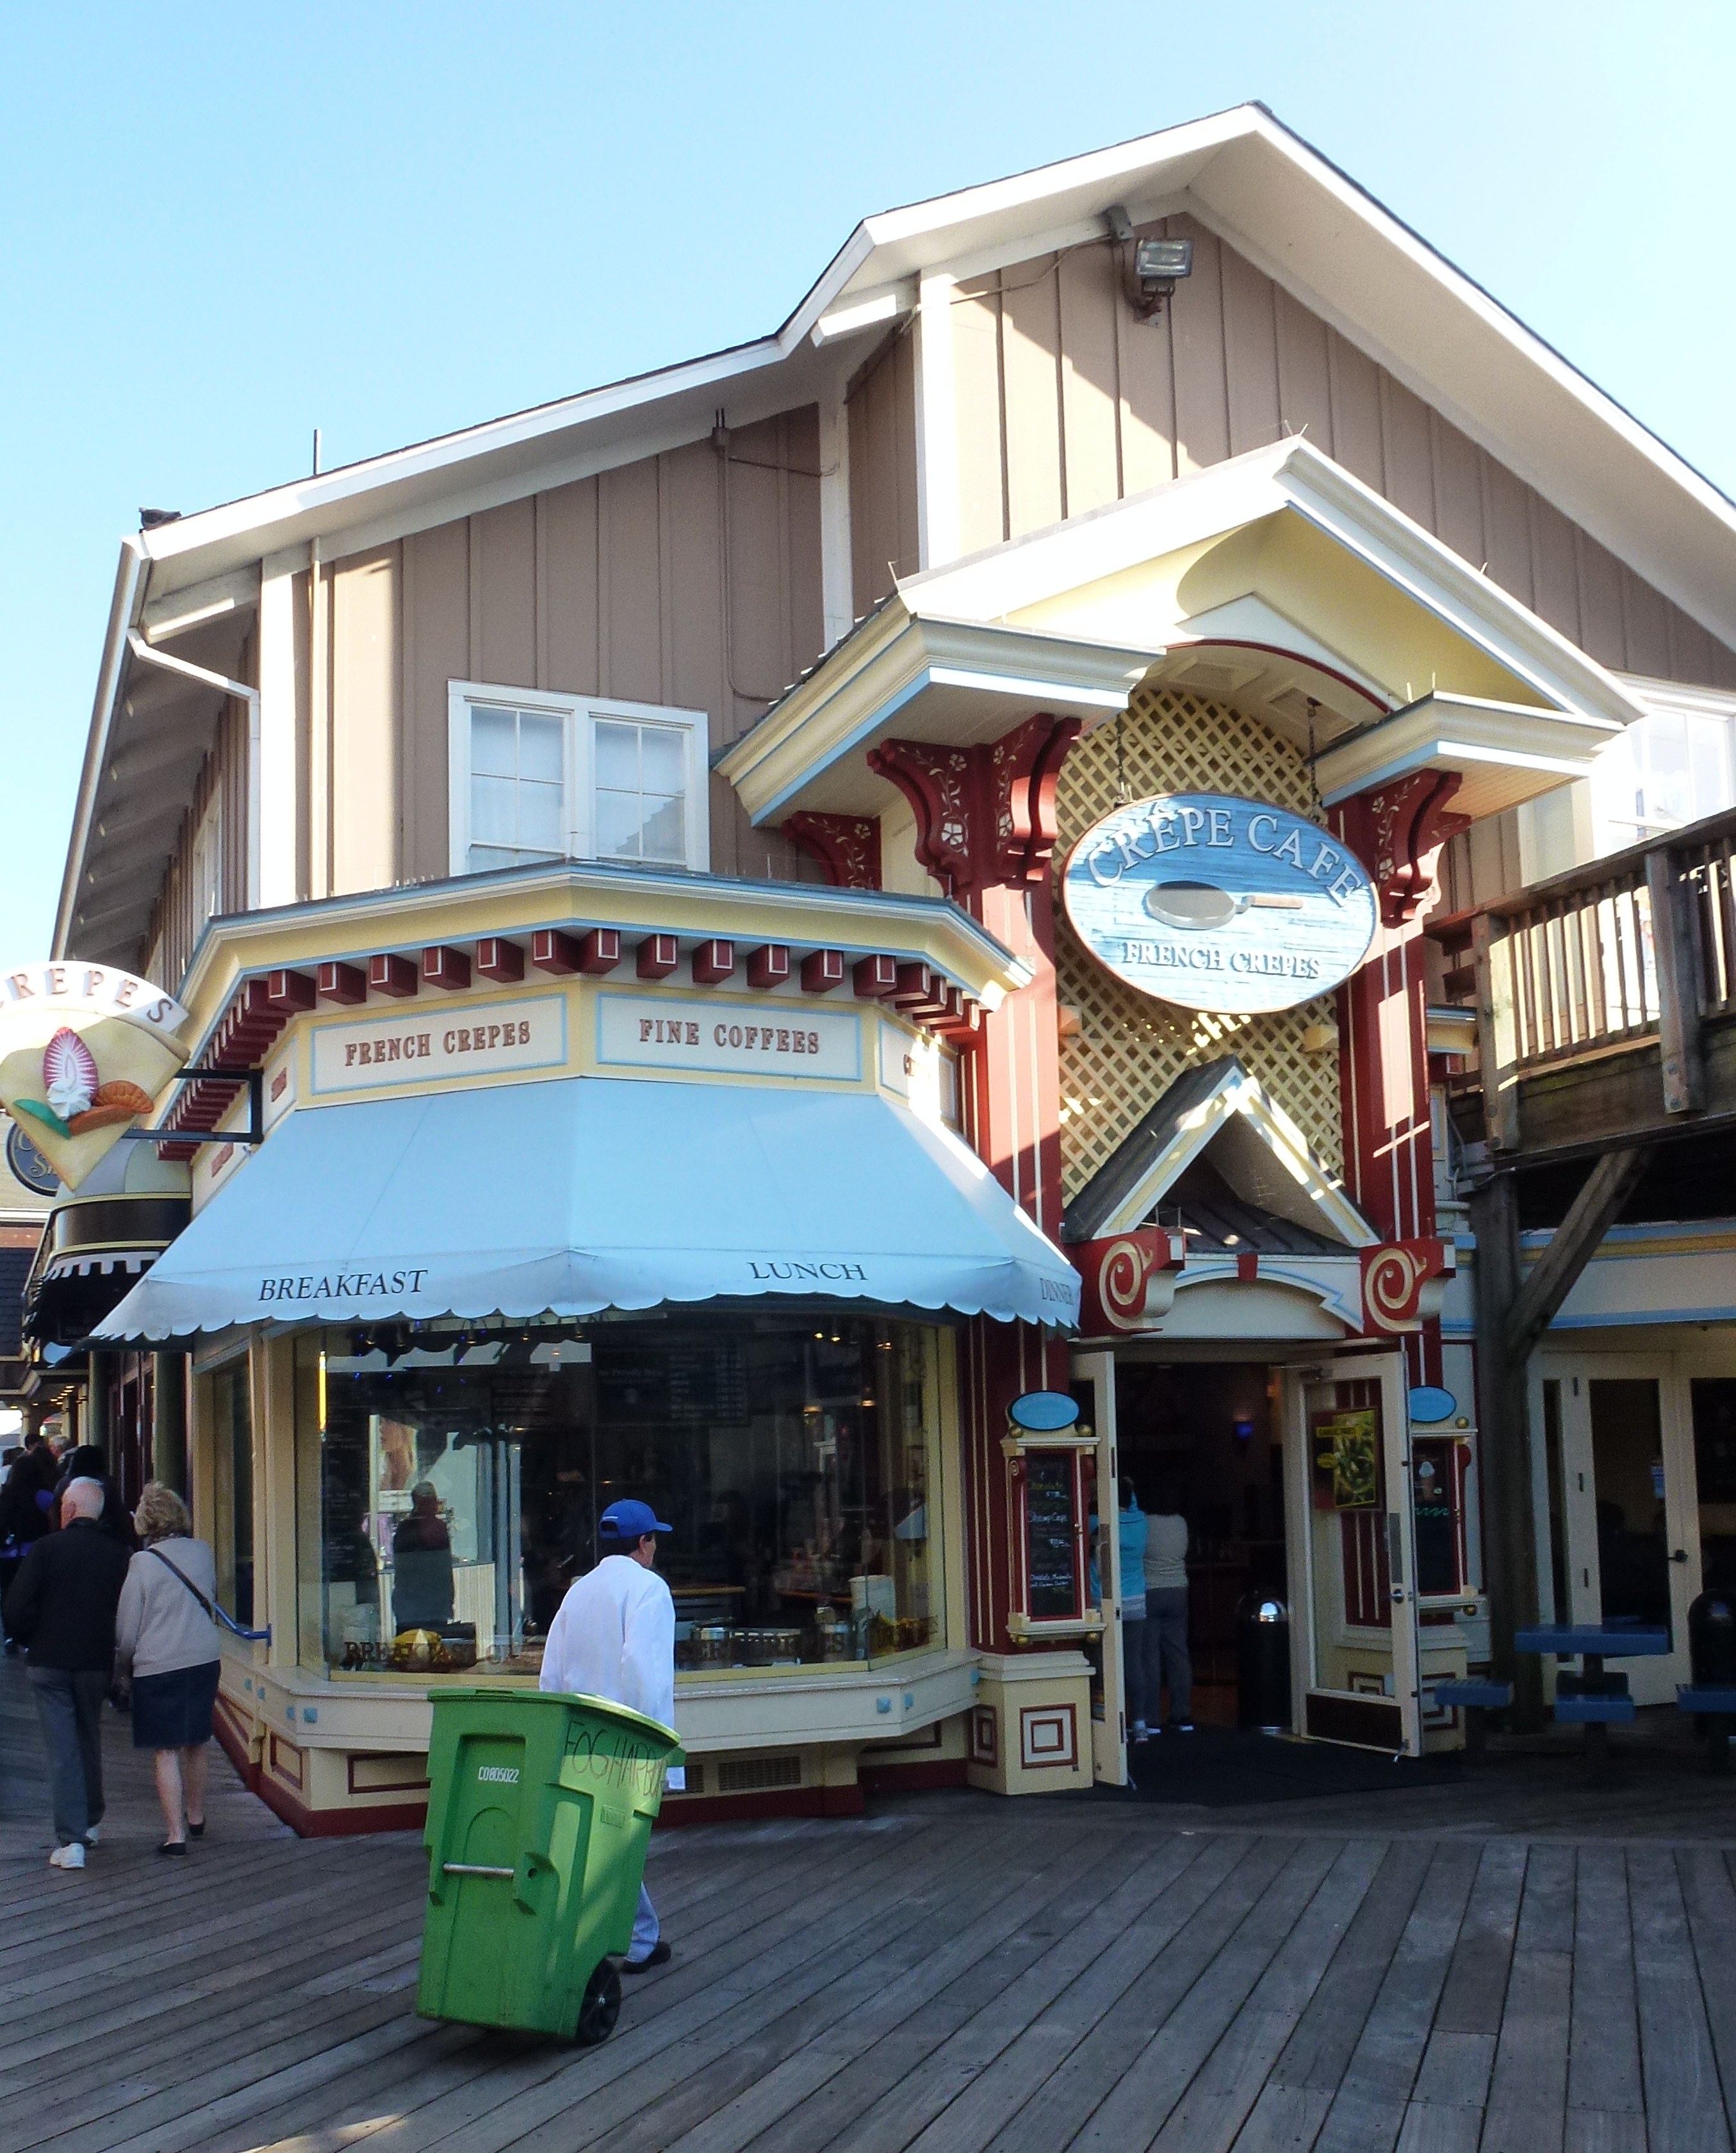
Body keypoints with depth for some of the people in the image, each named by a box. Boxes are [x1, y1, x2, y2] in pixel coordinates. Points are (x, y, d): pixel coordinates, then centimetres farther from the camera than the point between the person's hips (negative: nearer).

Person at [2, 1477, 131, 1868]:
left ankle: (70, 1840, -5)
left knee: (61, 1748, 0)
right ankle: (91, 1822, 32)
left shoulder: (47, 1547, -10)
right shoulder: (117, 1554, -3)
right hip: (96, 1663, 3)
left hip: (49, 1662, -3)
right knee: (89, 1741, 20)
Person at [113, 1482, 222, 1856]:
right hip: (205, 1660, 5)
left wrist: (123, 1666, 10)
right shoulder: (202, 1552, 0)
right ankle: (196, 1818, 34)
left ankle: (175, 1834, -1)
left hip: (158, 1667, -5)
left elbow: (127, 1627, -5)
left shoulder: (143, 1562, -12)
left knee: (167, 1752, 1)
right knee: (195, 1744, 19)